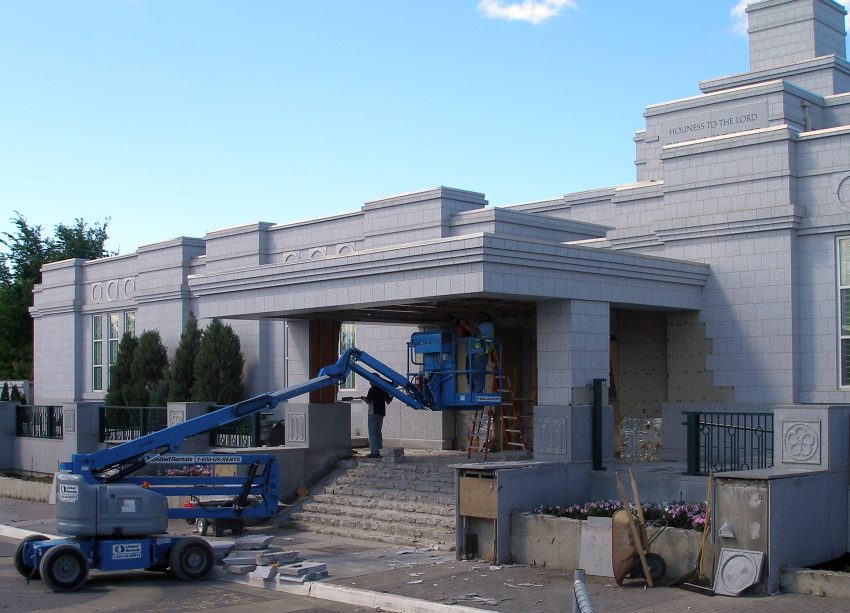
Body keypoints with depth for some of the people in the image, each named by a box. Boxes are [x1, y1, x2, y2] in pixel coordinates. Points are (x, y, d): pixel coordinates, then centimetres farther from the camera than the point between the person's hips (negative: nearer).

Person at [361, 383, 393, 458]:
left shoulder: (372, 389, -10)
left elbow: (368, 402, -13)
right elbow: (388, 401, 8)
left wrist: (364, 398, 6)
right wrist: (391, 397, 26)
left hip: (373, 413, -6)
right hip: (381, 413, 6)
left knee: (372, 433, -3)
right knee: (378, 432, 15)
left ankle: (374, 452, -9)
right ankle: (378, 451, 15)